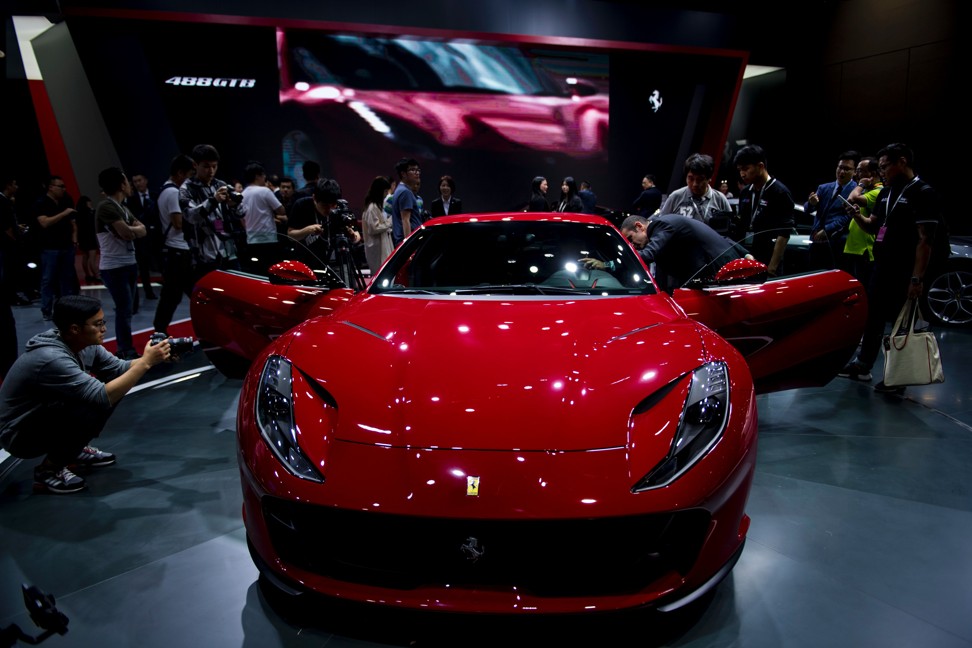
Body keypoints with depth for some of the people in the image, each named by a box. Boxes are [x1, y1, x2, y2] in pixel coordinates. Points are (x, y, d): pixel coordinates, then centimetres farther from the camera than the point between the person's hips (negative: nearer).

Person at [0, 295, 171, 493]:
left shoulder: (85, 344, -9)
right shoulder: (52, 359, -34)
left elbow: (119, 369, 0)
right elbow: (103, 397, -36)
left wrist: (151, 359, -18)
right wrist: (146, 362, -33)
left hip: (47, 413, 9)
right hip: (20, 435, -9)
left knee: (114, 386, -1)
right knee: (92, 409, -32)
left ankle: (76, 451, 13)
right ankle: (48, 470, -7)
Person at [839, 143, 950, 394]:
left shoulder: (923, 193, -13)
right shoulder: (886, 192, 11)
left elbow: (926, 239, -19)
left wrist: (917, 278, -24)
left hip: (905, 272, -8)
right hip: (882, 267, 8)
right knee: (873, 316, 15)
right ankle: (863, 365, 28)